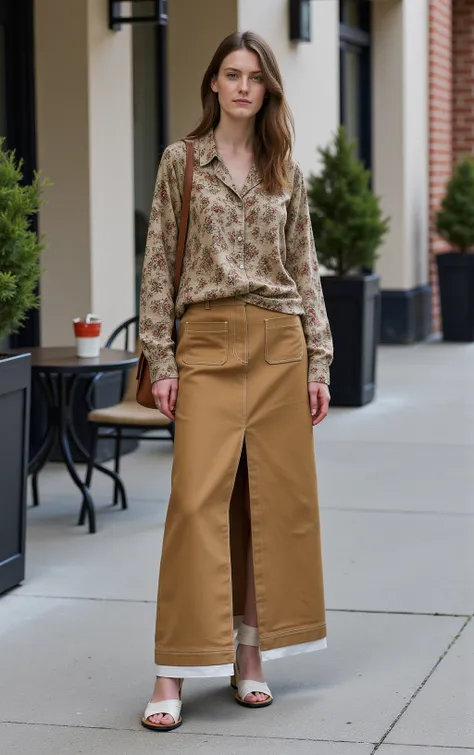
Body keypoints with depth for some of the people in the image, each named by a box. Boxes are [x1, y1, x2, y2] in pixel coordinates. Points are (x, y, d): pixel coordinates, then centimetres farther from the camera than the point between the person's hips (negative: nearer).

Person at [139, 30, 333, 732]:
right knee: (199, 497, -10)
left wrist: (319, 361, 5)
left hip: (281, 344, 3)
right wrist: (161, 360, -5)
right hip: (208, 340, -3)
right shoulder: (181, 161, 5)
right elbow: (159, 265, 2)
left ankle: (250, 654, 13)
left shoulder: (287, 172, 11)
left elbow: (305, 269, 12)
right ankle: (173, 673, -7)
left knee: (277, 497, 2)